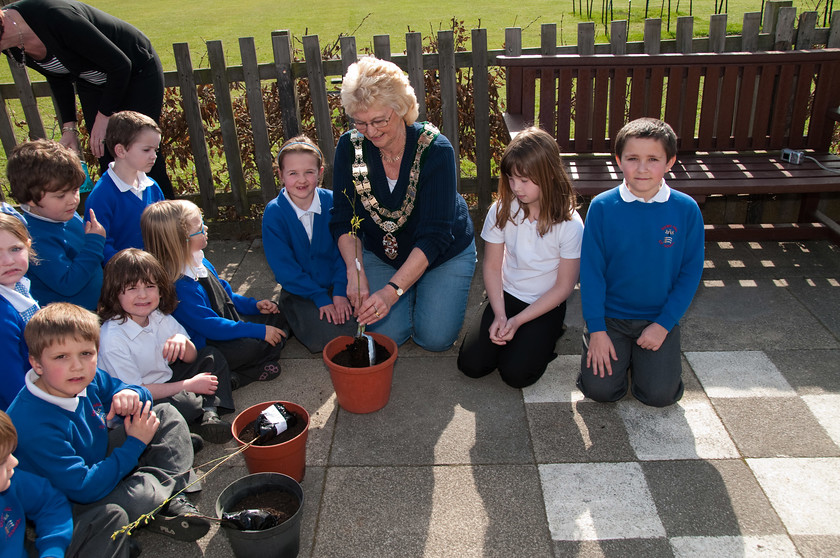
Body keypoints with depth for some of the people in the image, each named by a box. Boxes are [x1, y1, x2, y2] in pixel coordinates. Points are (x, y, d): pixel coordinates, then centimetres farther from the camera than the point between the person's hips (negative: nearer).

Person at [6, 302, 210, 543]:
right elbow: (84, 489, -32)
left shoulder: (89, 379, -10)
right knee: (137, 499, -38)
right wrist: (135, 443, -24)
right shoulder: (35, 425, -33)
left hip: (103, 460, 9)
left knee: (166, 414, 6)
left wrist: (130, 396, -19)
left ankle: (171, 500, -7)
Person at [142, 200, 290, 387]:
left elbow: (226, 294, 19)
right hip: (205, 346, -11)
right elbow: (212, 327, -28)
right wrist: (260, 331, -24)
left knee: (277, 317, 6)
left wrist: (255, 305, 5)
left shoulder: (199, 262, 4)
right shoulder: (180, 287, -28)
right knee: (253, 346, -35)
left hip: (228, 324, 11)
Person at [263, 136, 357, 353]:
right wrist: (320, 298, -16)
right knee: (328, 338, -23)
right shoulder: (274, 213, -10)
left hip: (336, 284, 2)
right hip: (300, 292, -2)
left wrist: (340, 292, -14)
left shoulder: (333, 202, -6)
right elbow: (284, 267, -11)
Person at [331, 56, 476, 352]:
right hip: (381, 254, 3)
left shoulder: (436, 150, -28)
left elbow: (435, 235, -32)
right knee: (387, 334, -10)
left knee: (435, 337, -11)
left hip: (444, 253, -2)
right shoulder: (350, 147, -17)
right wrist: (355, 271, -29)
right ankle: (411, 287, 21)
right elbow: (344, 219, -12)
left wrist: (392, 290, -41)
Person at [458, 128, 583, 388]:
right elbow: (492, 266, -1)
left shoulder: (570, 224, -17)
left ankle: (544, 338, 10)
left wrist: (517, 321, -16)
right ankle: (507, 335, 15)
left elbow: (564, 286, -11)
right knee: (471, 363, -13)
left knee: (515, 373, -19)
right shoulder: (501, 210, -8)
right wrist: (500, 315, -13)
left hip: (546, 306, -3)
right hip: (505, 296, 3)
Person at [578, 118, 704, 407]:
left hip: (659, 319, 1)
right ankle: (620, 353, 22)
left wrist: (664, 324, -9)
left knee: (660, 394, -9)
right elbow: (591, 271, -7)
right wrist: (596, 329, -10)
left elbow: (691, 272, -3)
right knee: (600, 389, -10)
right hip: (610, 316, 0)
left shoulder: (686, 209, -9)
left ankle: (642, 356, 23)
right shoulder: (602, 207, -11)